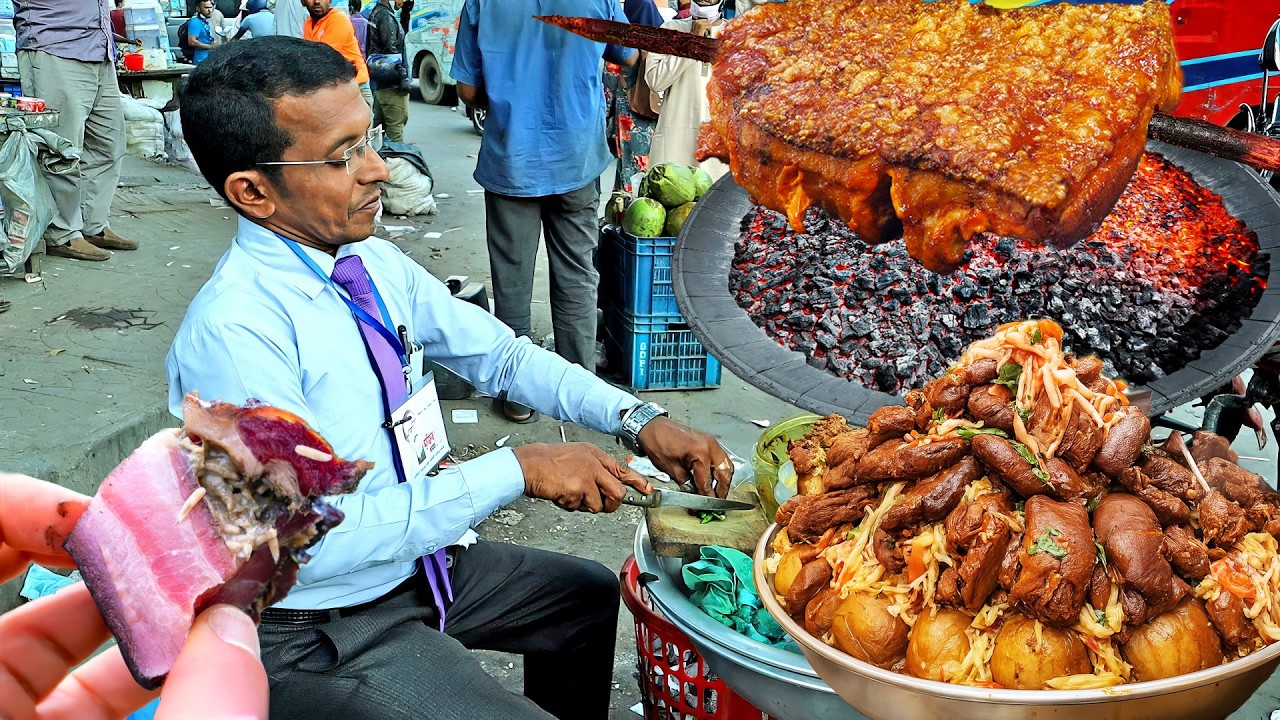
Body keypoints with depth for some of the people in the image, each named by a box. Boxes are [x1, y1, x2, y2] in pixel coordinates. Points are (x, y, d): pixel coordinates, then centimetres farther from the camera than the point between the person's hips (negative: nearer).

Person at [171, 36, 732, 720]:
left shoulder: (376, 264, -5)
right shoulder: (232, 334, -29)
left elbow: (502, 354, 3)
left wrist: (640, 421, -11)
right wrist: (517, 470, -29)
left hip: (416, 557, 8)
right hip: (314, 630, -8)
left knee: (591, 595, 21)